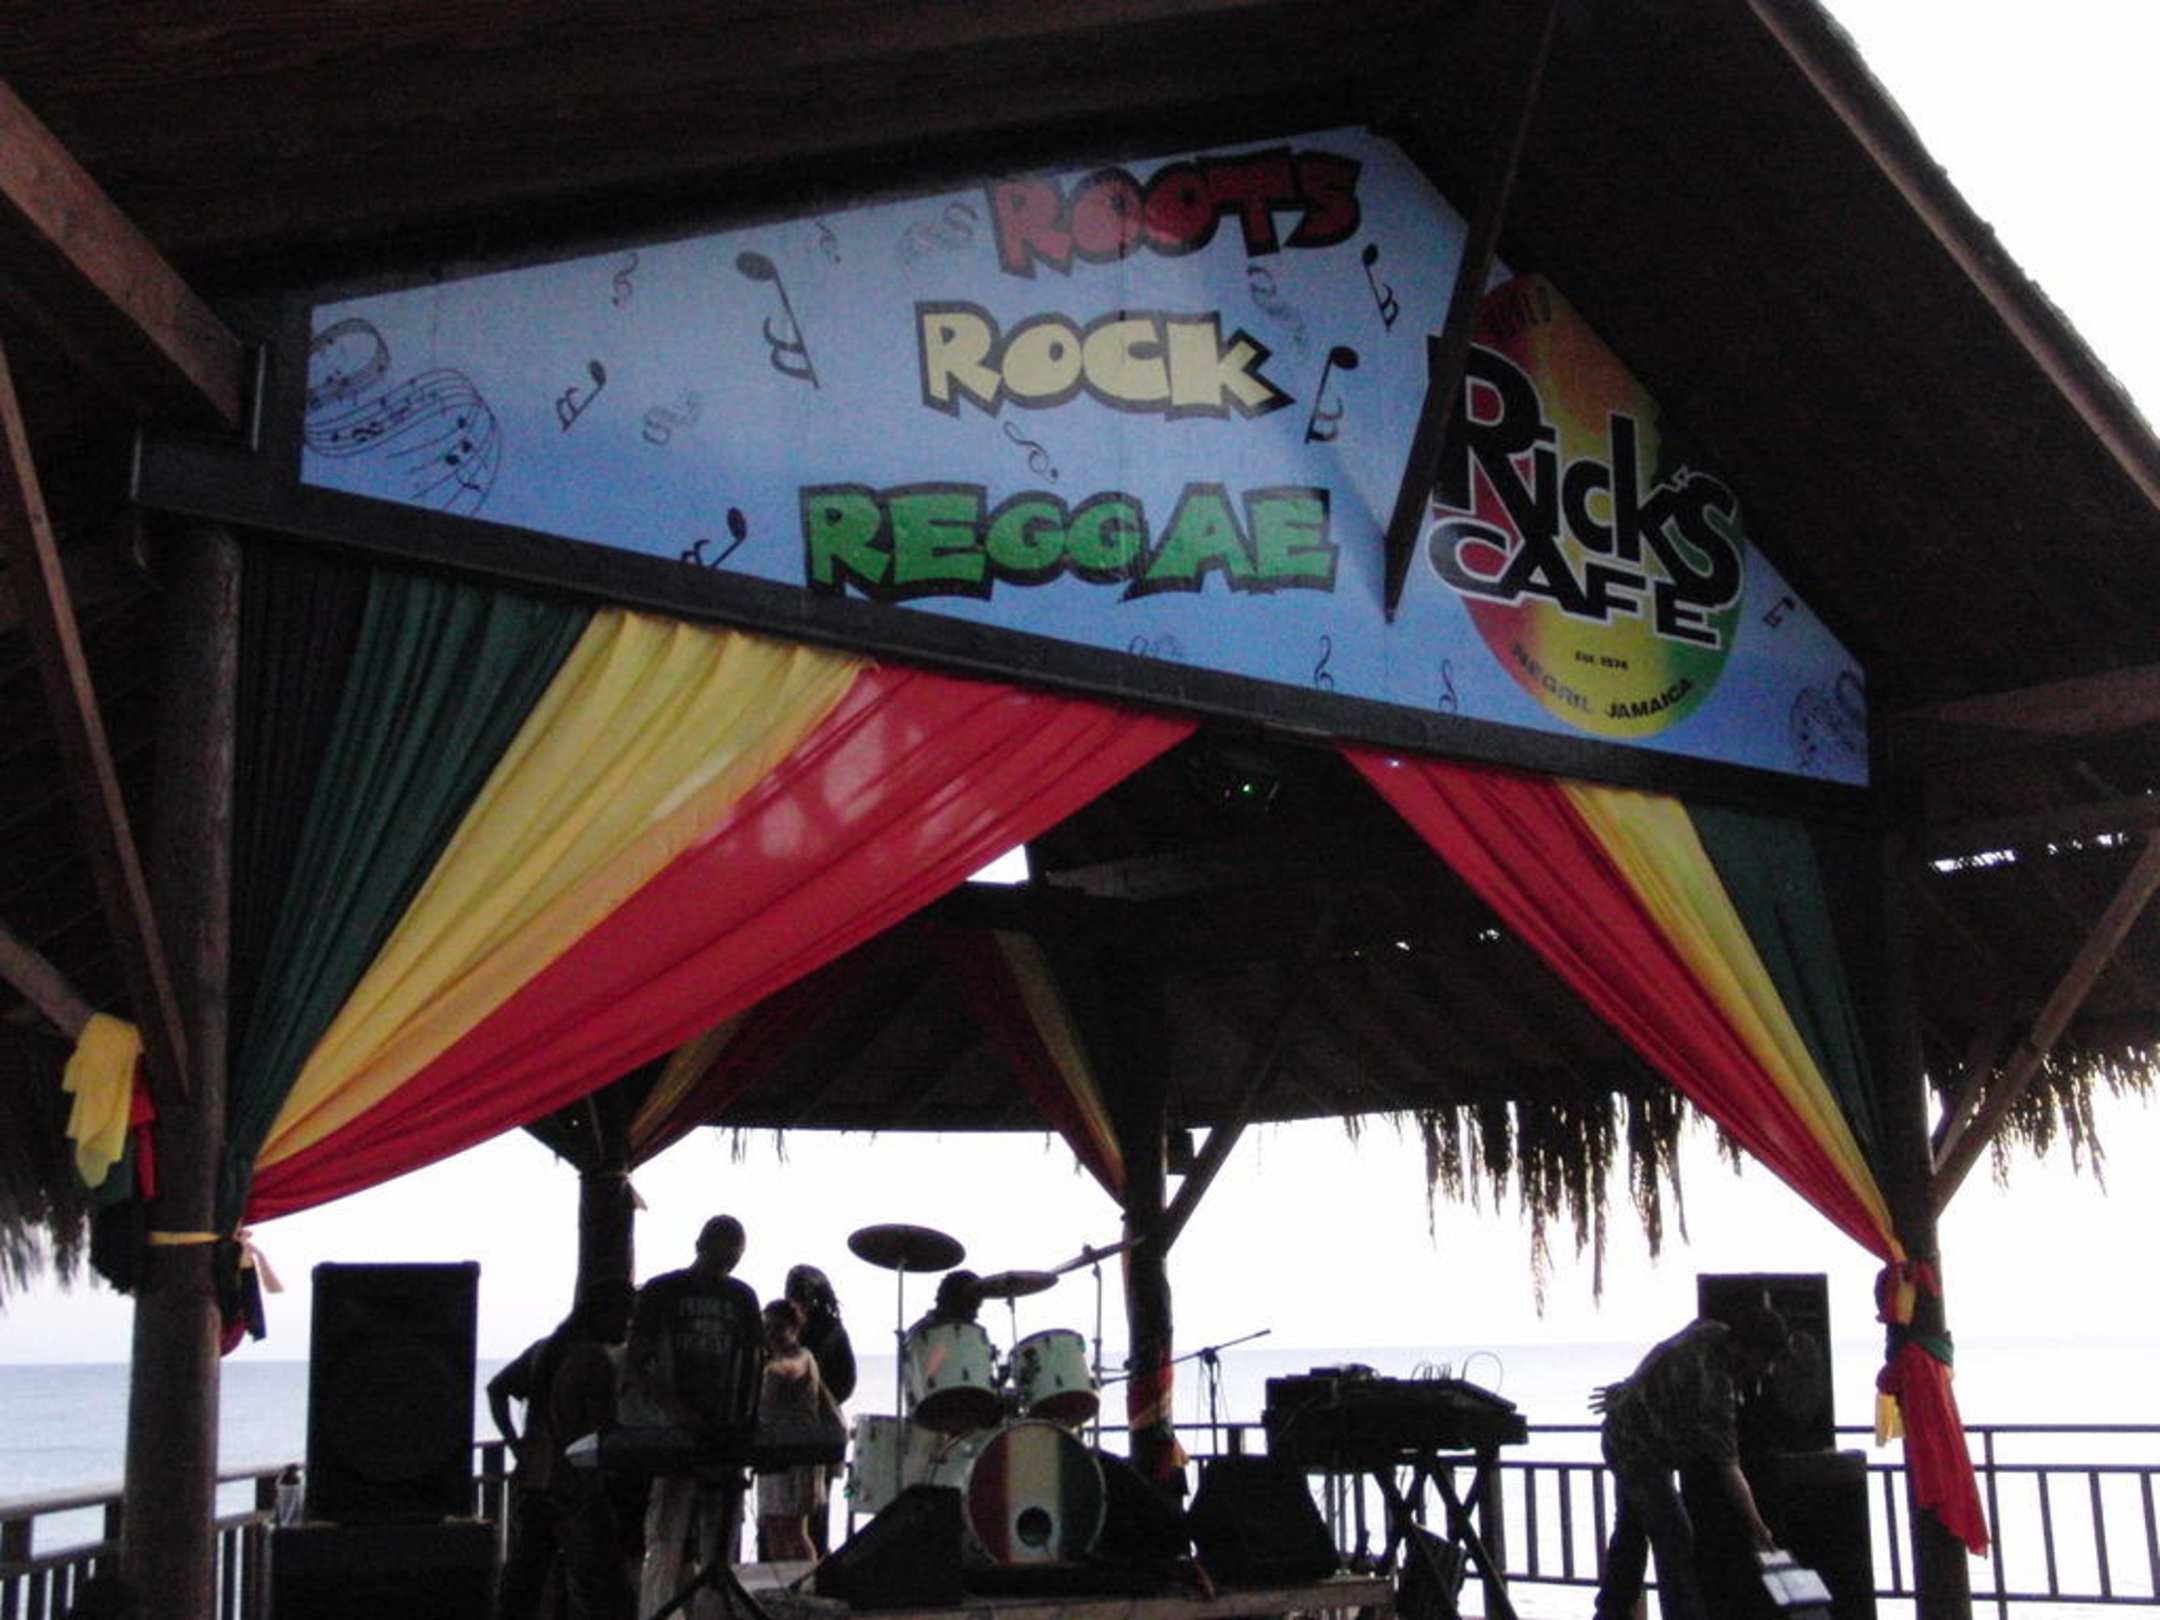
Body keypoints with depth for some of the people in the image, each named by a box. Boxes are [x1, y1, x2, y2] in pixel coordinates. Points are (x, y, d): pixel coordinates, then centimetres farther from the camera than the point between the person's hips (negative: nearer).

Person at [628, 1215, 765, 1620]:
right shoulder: (661, 1293, 0)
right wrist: (680, 1413, -16)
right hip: (671, 1435, -4)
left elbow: (754, 1362, 12)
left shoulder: (741, 1297, 12)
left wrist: (746, 1418, -3)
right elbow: (637, 1367, -5)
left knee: (720, 1546, 4)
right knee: (665, 1545, -7)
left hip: (723, 1435, 4)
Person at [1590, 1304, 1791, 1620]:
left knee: (1631, 1531, 18)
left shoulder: (1709, 1331, -7)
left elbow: (1658, 1366, 13)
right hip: (1639, 1449, -10)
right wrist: (1757, 1527, -19)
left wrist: (1627, 1390, 28)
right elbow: (1728, 1468, -27)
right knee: (1676, 1538, -10)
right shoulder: (1714, 1384, -32)